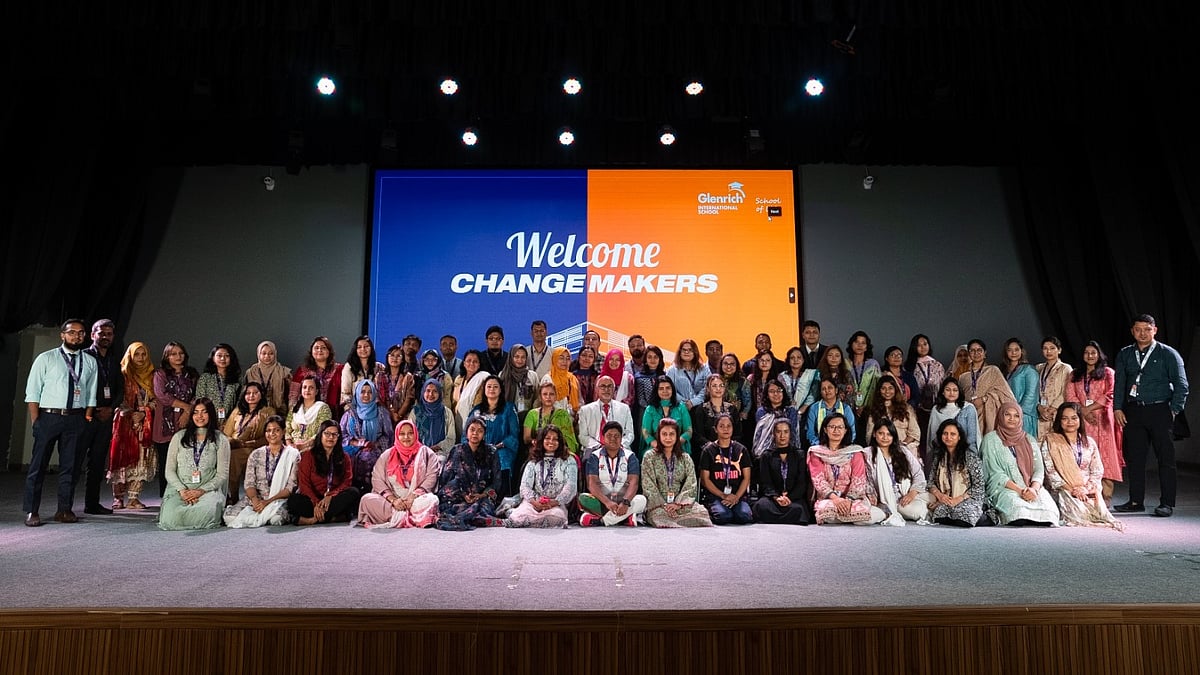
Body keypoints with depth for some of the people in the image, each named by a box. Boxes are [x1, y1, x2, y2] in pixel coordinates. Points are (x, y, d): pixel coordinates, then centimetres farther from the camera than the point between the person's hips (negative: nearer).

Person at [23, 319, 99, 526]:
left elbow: (91, 394, 9)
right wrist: (36, 422, -8)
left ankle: (64, 510, 15)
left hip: (75, 418, 3)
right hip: (48, 416, -2)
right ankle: (31, 511, 9)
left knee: (69, 466, 7)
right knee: (38, 464, 1)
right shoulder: (46, 358, 1)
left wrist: (86, 419, 1)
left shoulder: (90, 362, 10)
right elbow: (32, 392, -1)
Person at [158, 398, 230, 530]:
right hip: (179, 488, 1)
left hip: (207, 490, -1)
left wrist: (201, 491, -13)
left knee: (207, 511, -34)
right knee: (169, 520, -29)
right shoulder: (179, 437, 10)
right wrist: (182, 490, -10)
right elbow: (169, 471, 7)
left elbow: (223, 474, 1)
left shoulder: (220, 440, 6)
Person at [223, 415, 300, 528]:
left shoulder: (293, 454, 3)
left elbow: (291, 486, -5)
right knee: (230, 516, -25)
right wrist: (255, 500, -17)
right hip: (256, 498, 3)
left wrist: (269, 501, -16)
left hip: (281, 499, -2)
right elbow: (249, 483, 4)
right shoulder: (256, 455, 12)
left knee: (276, 517, -37)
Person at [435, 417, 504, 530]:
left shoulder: (491, 453, 10)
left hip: (483, 498, 1)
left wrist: (482, 495, -11)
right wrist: (464, 495, -12)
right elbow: (446, 478, 3)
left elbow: (496, 482, 7)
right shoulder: (457, 451, 10)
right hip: (459, 498, 0)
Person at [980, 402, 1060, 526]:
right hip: (1004, 489, -4)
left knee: (1049, 508, -31)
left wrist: (1034, 488, -12)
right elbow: (995, 473, -4)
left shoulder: (1029, 440, 20)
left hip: (1032, 489, 4)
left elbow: (1039, 469, 10)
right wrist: (1020, 491, -15)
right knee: (1019, 510, -37)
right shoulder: (991, 439, 5)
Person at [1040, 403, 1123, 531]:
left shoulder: (1089, 443, 16)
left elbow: (1097, 471, 9)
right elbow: (1050, 472, -5)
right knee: (1079, 510, -33)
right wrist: (1072, 489, -15)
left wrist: (1086, 488, -10)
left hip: (1088, 490, 4)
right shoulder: (1050, 441, 3)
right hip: (1063, 491, -4)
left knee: (1098, 508, -27)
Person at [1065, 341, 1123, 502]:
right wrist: (1083, 411, -9)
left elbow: (1110, 395, -4)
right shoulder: (1075, 375, 17)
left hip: (1102, 420, -2)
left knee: (1104, 457, -5)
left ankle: (1105, 496, -4)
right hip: (1081, 421, 3)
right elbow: (1070, 396, 6)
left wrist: (1089, 408, -9)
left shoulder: (1108, 373, 8)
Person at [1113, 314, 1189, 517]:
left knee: (1165, 458, 0)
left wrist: (1174, 410, -8)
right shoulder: (1124, 355, 10)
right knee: (1134, 457, 5)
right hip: (1133, 411, 3)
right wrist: (1117, 408, 1)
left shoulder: (1168, 354, 0)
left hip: (1160, 411, -3)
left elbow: (1181, 385, 0)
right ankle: (1136, 501, 12)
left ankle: (1167, 503, 7)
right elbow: (1120, 384, 11)